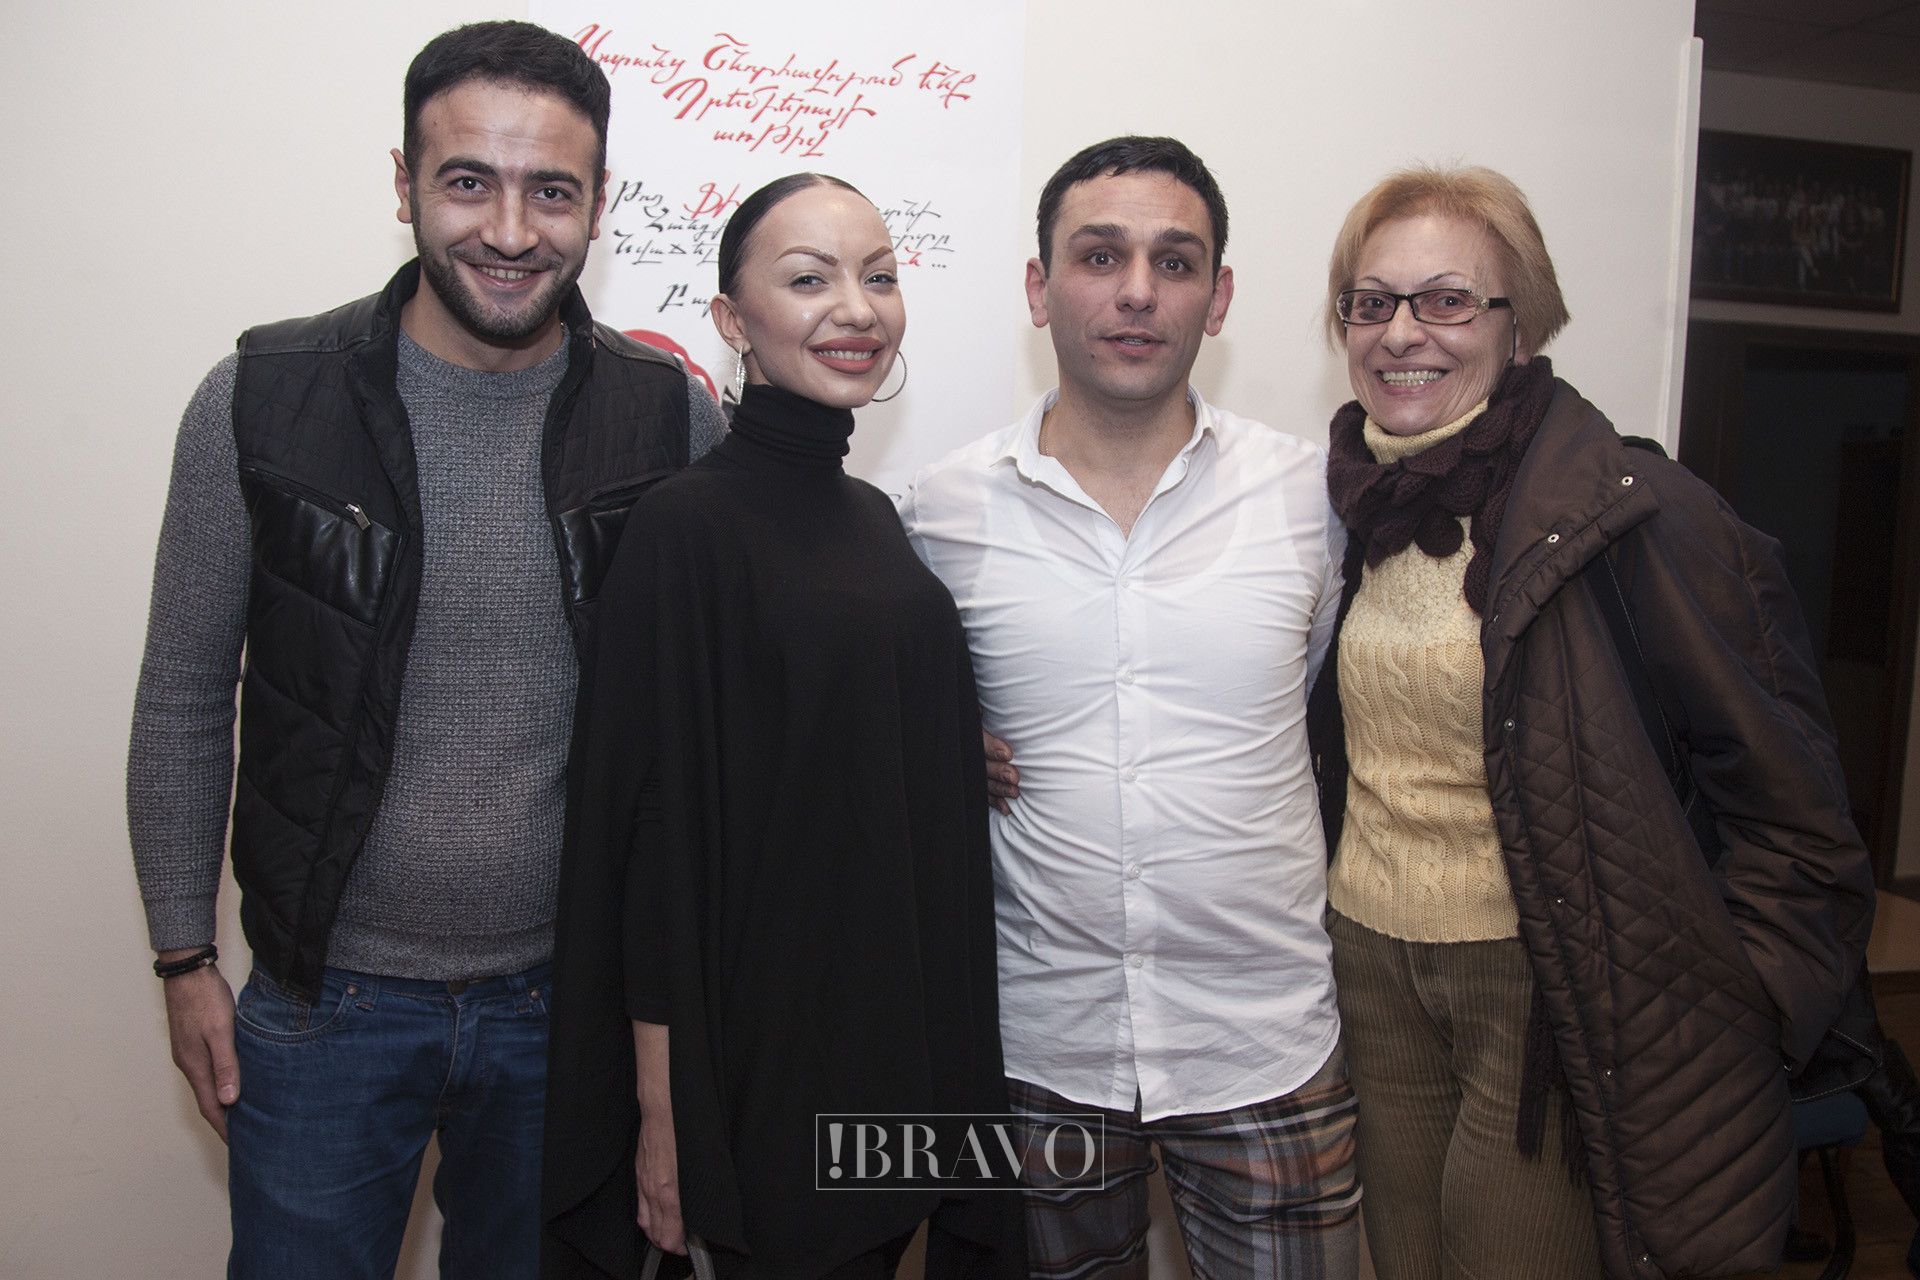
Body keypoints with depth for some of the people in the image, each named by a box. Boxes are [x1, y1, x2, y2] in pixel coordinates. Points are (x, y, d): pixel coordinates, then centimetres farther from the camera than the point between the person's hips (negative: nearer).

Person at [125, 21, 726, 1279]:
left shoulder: (673, 420, -7)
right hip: (324, 998, 0)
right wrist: (186, 957, 2)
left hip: (569, 997, 1)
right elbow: (185, 699, 0)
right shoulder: (263, 399, -8)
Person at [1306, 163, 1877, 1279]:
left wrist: (1715, 1011, -11)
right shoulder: (1352, 505, 4)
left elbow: (1785, 798, -11)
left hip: (1547, 976, -5)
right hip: (1368, 966, 6)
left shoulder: (1628, 510, -15)